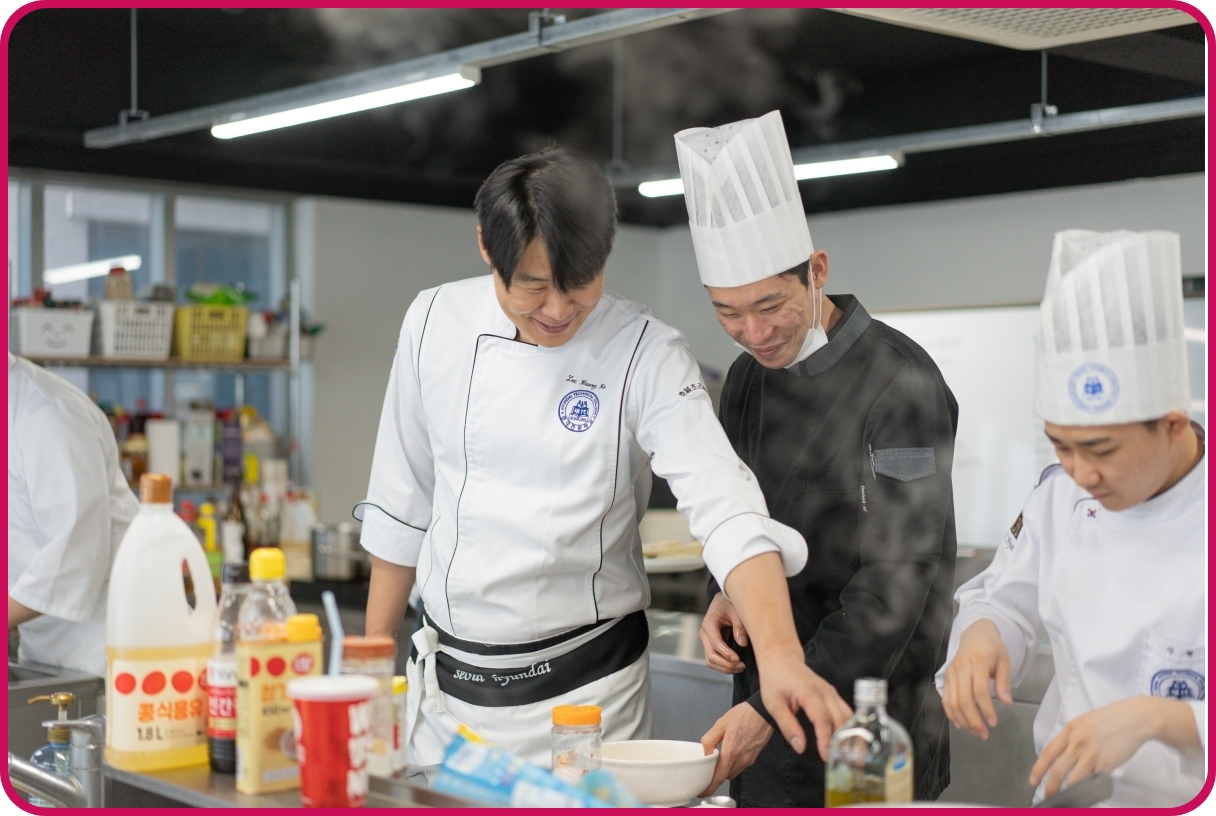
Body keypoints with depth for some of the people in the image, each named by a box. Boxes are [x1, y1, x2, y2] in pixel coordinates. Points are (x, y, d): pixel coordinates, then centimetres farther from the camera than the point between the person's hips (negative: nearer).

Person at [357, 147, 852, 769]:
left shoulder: (647, 357, -14)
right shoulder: (435, 323, -4)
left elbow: (727, 509, -25)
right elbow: (402, 506, 5)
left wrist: (779, 657, -40)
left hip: (581, 688, -3)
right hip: (442, 681, 3)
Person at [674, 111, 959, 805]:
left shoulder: (901, 385, -17)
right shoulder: (748, 377, 6)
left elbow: (894, 584, -19)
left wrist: (774, 707, -21)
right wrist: (724, 595, -4)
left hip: (872, 715, -6)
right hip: (765, 699, 6)